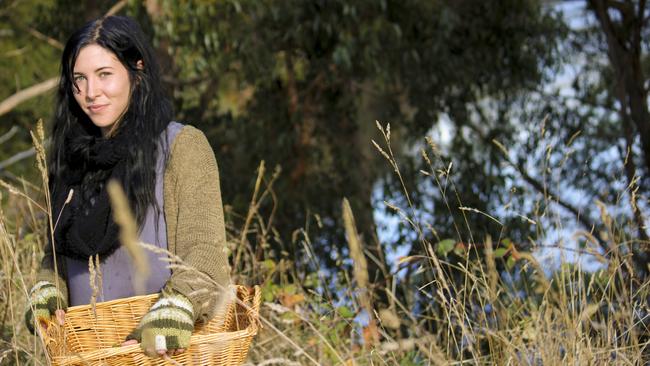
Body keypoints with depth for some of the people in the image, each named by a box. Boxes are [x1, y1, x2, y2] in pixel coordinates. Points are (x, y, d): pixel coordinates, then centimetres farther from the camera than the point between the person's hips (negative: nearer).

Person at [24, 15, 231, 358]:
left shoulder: (182, 146, -9)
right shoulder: (75, 155, 8)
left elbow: (204, 250, -18)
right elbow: (57, 252, 14)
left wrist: (174, 308, -36)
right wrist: (47, 290, -7)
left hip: (167, 350, -5)